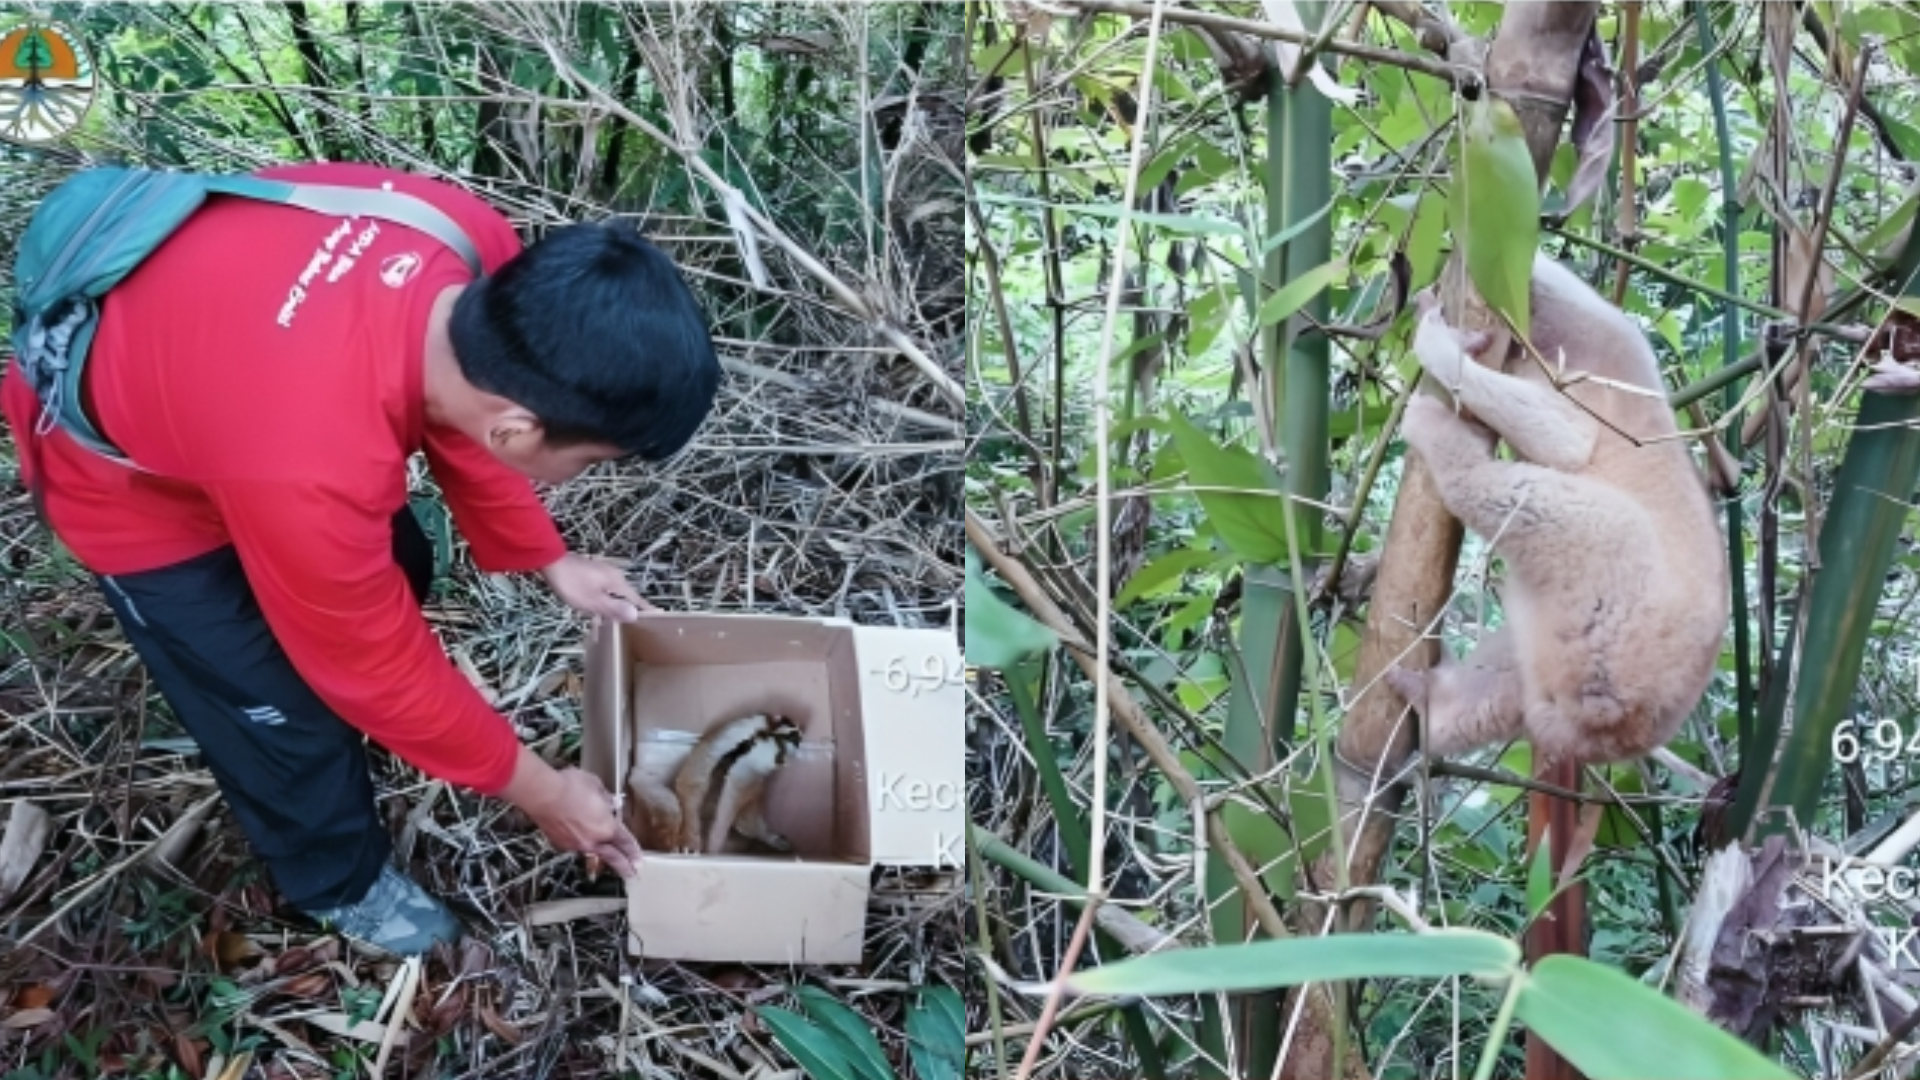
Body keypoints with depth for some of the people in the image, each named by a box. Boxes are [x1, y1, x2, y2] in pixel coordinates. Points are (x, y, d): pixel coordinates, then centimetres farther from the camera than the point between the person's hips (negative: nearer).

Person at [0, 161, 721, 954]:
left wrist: (550, 560, 4)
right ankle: (341, 880, 35)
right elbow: (379, 659, -24)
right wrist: (536, 790, -12)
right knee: (286, 712, 5)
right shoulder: (310, 470, -45)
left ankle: (354, 731, 51)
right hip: (122, 474, -6)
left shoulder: (482, 260, -27)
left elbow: (462, 428, -3)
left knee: (394, 572, 20)